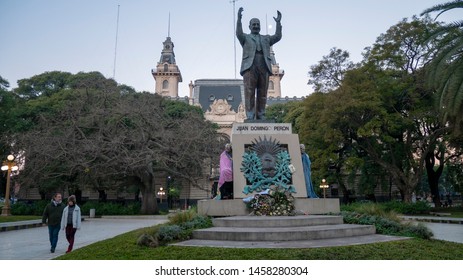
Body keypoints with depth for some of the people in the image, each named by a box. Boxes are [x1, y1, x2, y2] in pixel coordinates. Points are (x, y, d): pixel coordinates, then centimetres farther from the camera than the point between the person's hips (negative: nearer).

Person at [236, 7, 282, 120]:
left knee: (262, 95, -2)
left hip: (264, 69, 3)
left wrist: (278, 22, 1)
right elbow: (238, 34, -2)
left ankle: (261, 118, -1)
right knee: (250, 94, -9)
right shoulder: (245, 37, 19)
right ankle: (250, 117, -11)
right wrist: (239, 19, -15)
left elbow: (277, 37, 12)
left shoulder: (266, 38, 27)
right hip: (250, 68, -3)